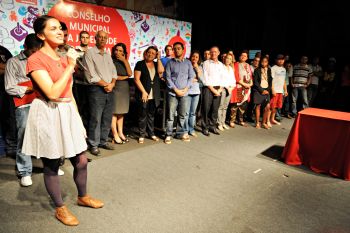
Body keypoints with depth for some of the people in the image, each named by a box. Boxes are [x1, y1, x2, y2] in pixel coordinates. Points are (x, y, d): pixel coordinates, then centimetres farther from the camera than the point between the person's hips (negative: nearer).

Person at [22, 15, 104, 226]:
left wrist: (77, 116, 12)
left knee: (81, 160, 11)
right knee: (51, 165, 8)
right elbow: (53, 93, -23)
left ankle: (83, 197, 35)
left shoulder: (64, 58, 12)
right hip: (48, 115, -7)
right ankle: (60, 208, 28)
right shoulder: (35, 60, -12)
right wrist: (70, 66, -17)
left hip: (68, 113, 7)